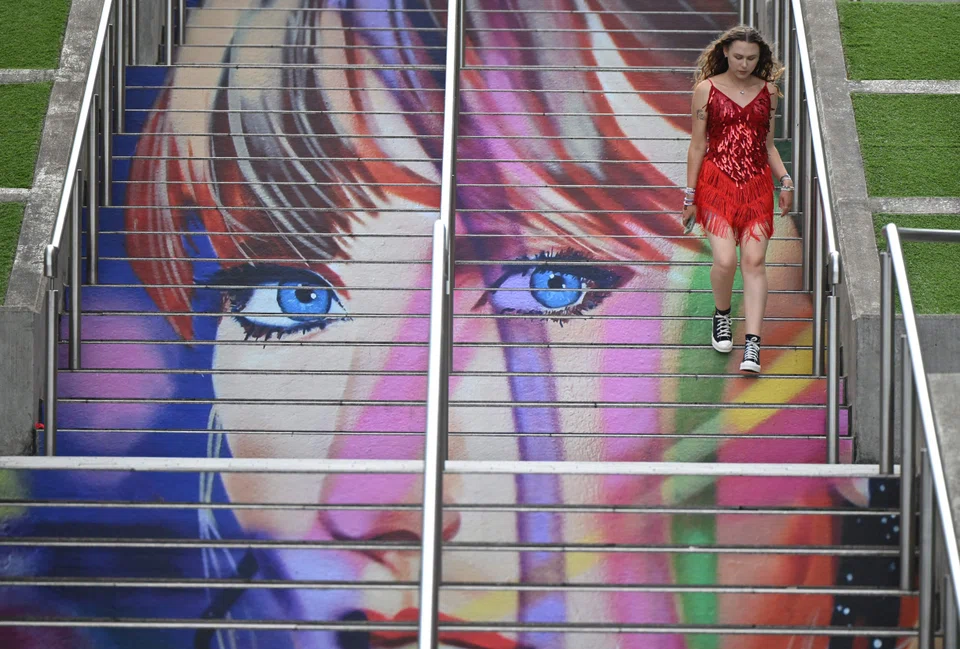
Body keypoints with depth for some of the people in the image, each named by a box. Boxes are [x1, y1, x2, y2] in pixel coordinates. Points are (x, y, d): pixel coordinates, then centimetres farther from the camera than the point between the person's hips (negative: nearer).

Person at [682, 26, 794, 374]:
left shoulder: (767, 91, 9)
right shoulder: (706, 90, 1)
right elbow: (697, 146, 4)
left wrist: (785, 180, 3)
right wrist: (690, 197, 4)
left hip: (757, 184, 2)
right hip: (717, 182, -2)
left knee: (754, 261, -7)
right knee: (725, 260, -14)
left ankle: (752, 345, -8)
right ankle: (721, 315, 18)